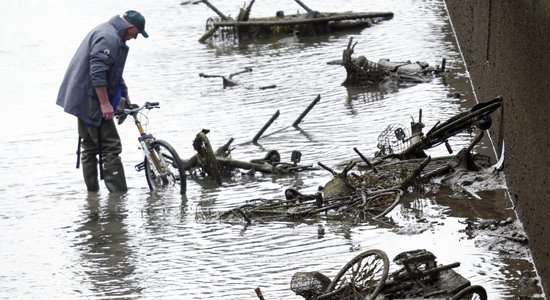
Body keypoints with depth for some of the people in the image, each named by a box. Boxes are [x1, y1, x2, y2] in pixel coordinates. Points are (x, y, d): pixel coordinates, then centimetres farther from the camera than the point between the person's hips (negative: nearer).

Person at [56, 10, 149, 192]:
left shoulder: (107, 32, 17)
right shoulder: (109, 38, -19)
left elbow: (113, 73, 28)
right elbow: (97, 73, -27)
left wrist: (125, 96, 31)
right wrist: (105, 103, -25)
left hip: (81, 100, 11)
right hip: (92, 102, -11)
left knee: (89, 148, 15)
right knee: (110, 147, -10)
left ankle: (92, 193, 21)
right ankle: (118, 194, -12)